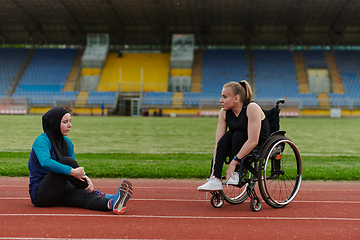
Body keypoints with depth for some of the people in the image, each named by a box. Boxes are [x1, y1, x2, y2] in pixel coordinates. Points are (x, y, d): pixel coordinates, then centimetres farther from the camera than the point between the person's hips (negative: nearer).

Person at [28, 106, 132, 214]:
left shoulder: (67, 142, 10)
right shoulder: (42, 141, -13)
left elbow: (76, 169, 6)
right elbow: (45, 163, -33)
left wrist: (84, 177, -17)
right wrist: (72, 171, -37)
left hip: (60, 191, 6)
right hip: (40, 194, -6)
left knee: (82, 194, -27)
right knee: (66, 161, -27)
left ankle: (111, 203, -54)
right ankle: (94, 193, -17)